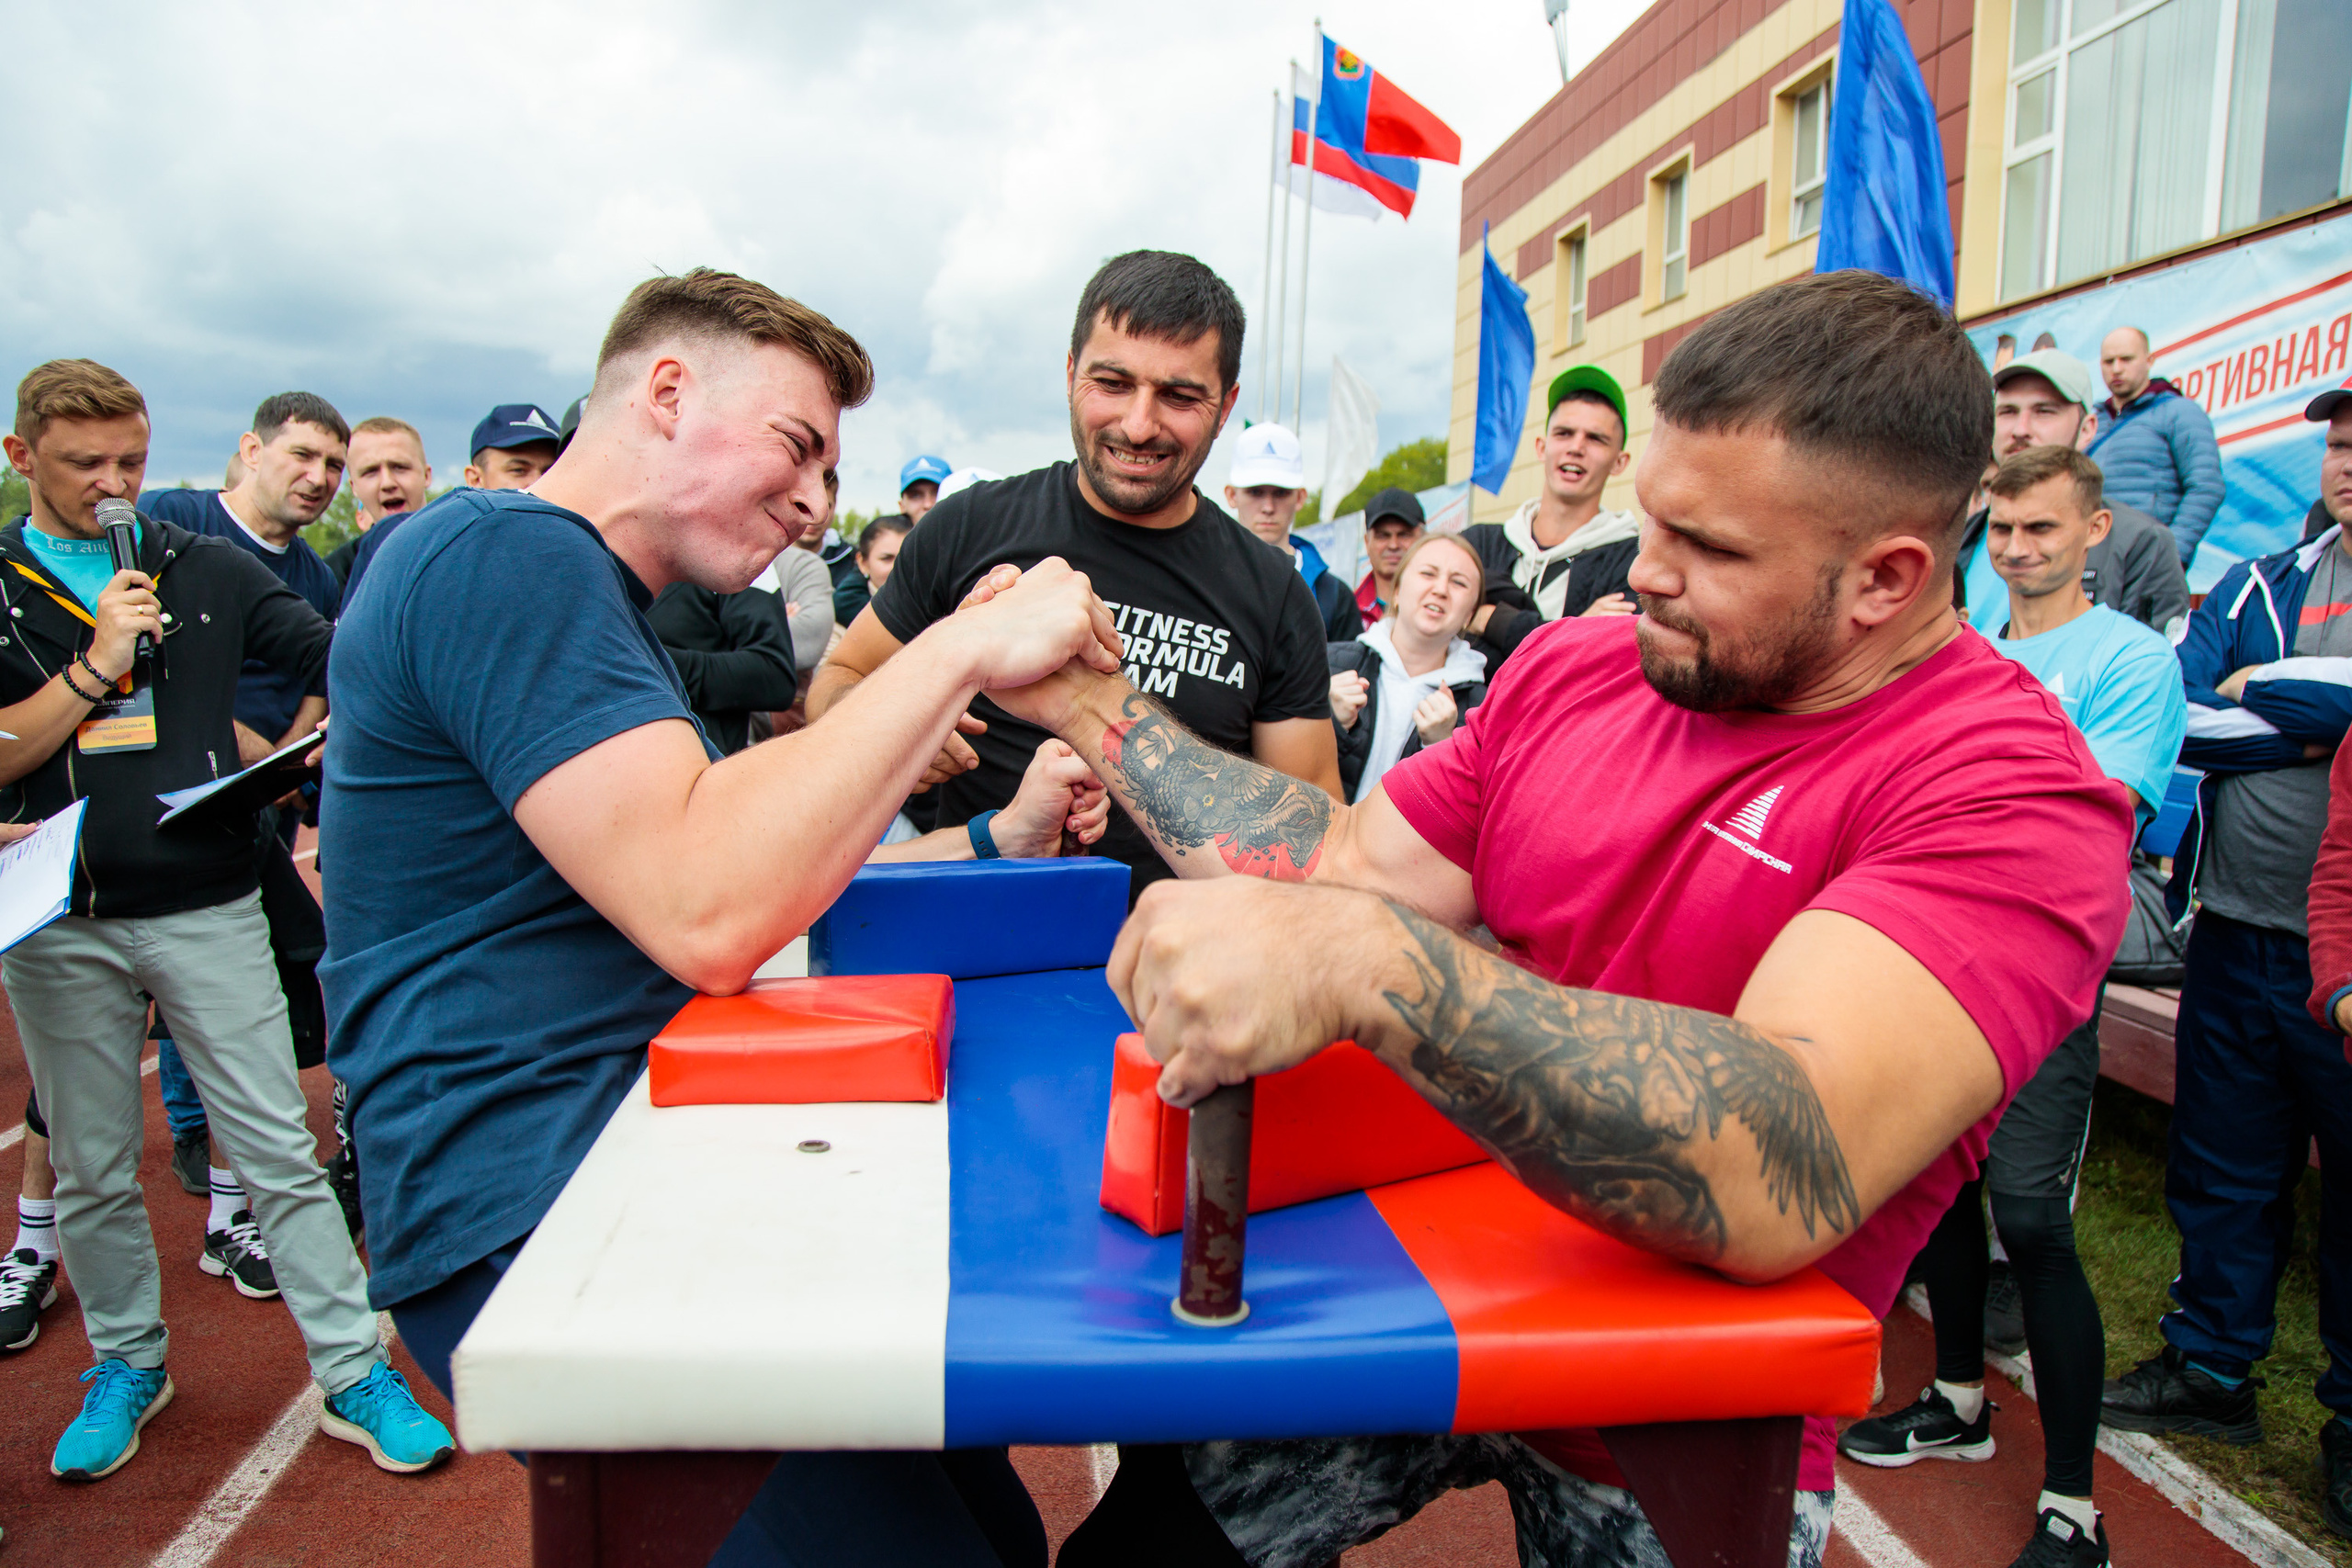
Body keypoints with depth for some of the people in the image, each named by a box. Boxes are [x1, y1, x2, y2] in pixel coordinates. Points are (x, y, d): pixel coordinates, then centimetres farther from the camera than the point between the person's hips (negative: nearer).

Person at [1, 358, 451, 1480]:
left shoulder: (206, 570, 7)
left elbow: (343, 659, 3)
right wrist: (96, 665, -12)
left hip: (208, 906, 0)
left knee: (280, 1154, 1)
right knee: (92, 1171, 13)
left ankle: (355, 1375, 8)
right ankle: (128, 1363, 33)